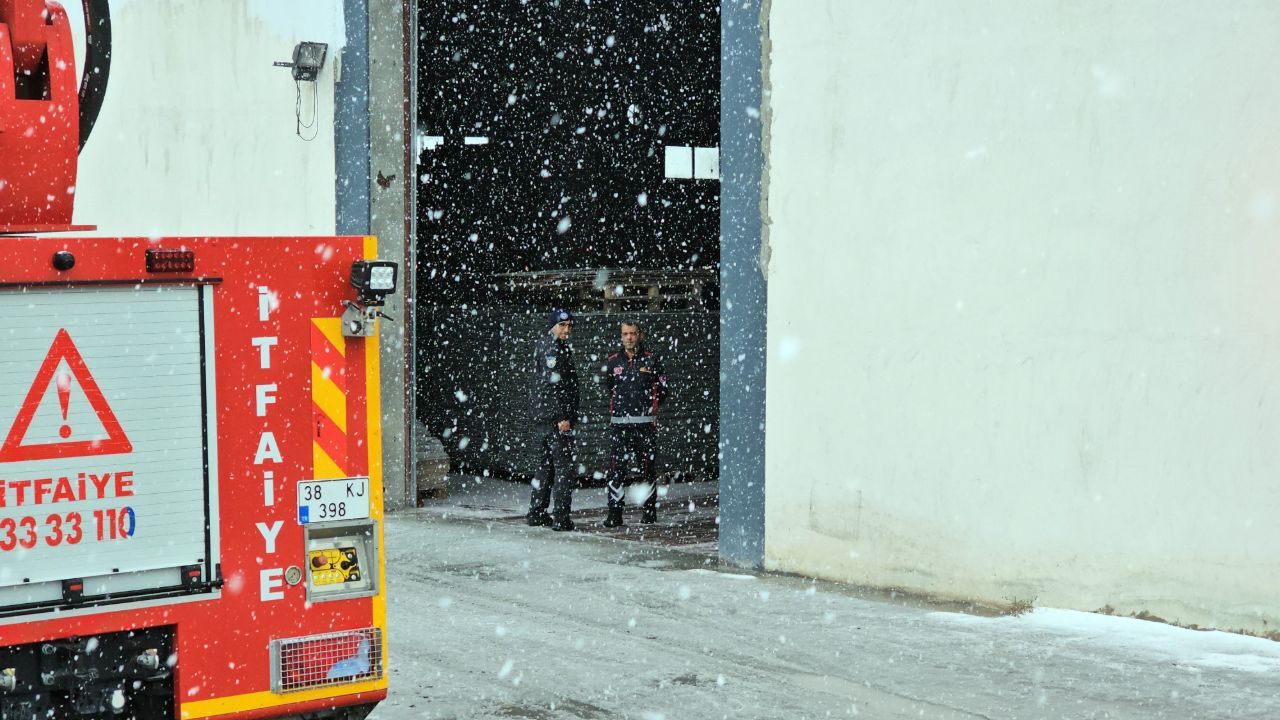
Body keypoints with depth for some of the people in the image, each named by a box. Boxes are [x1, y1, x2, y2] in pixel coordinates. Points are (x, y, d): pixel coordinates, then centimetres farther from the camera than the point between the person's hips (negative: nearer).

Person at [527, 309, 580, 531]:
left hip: (542, 419, 10)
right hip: (557, 419, -10)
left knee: (545, 466, 16)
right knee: (564, 467, -7)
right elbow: (555, 385, -19)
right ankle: (561, 518, -8)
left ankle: (536, 512, 21)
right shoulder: (554, 348, -11)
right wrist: (564, 418, -21)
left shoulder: (543, 347, 20)